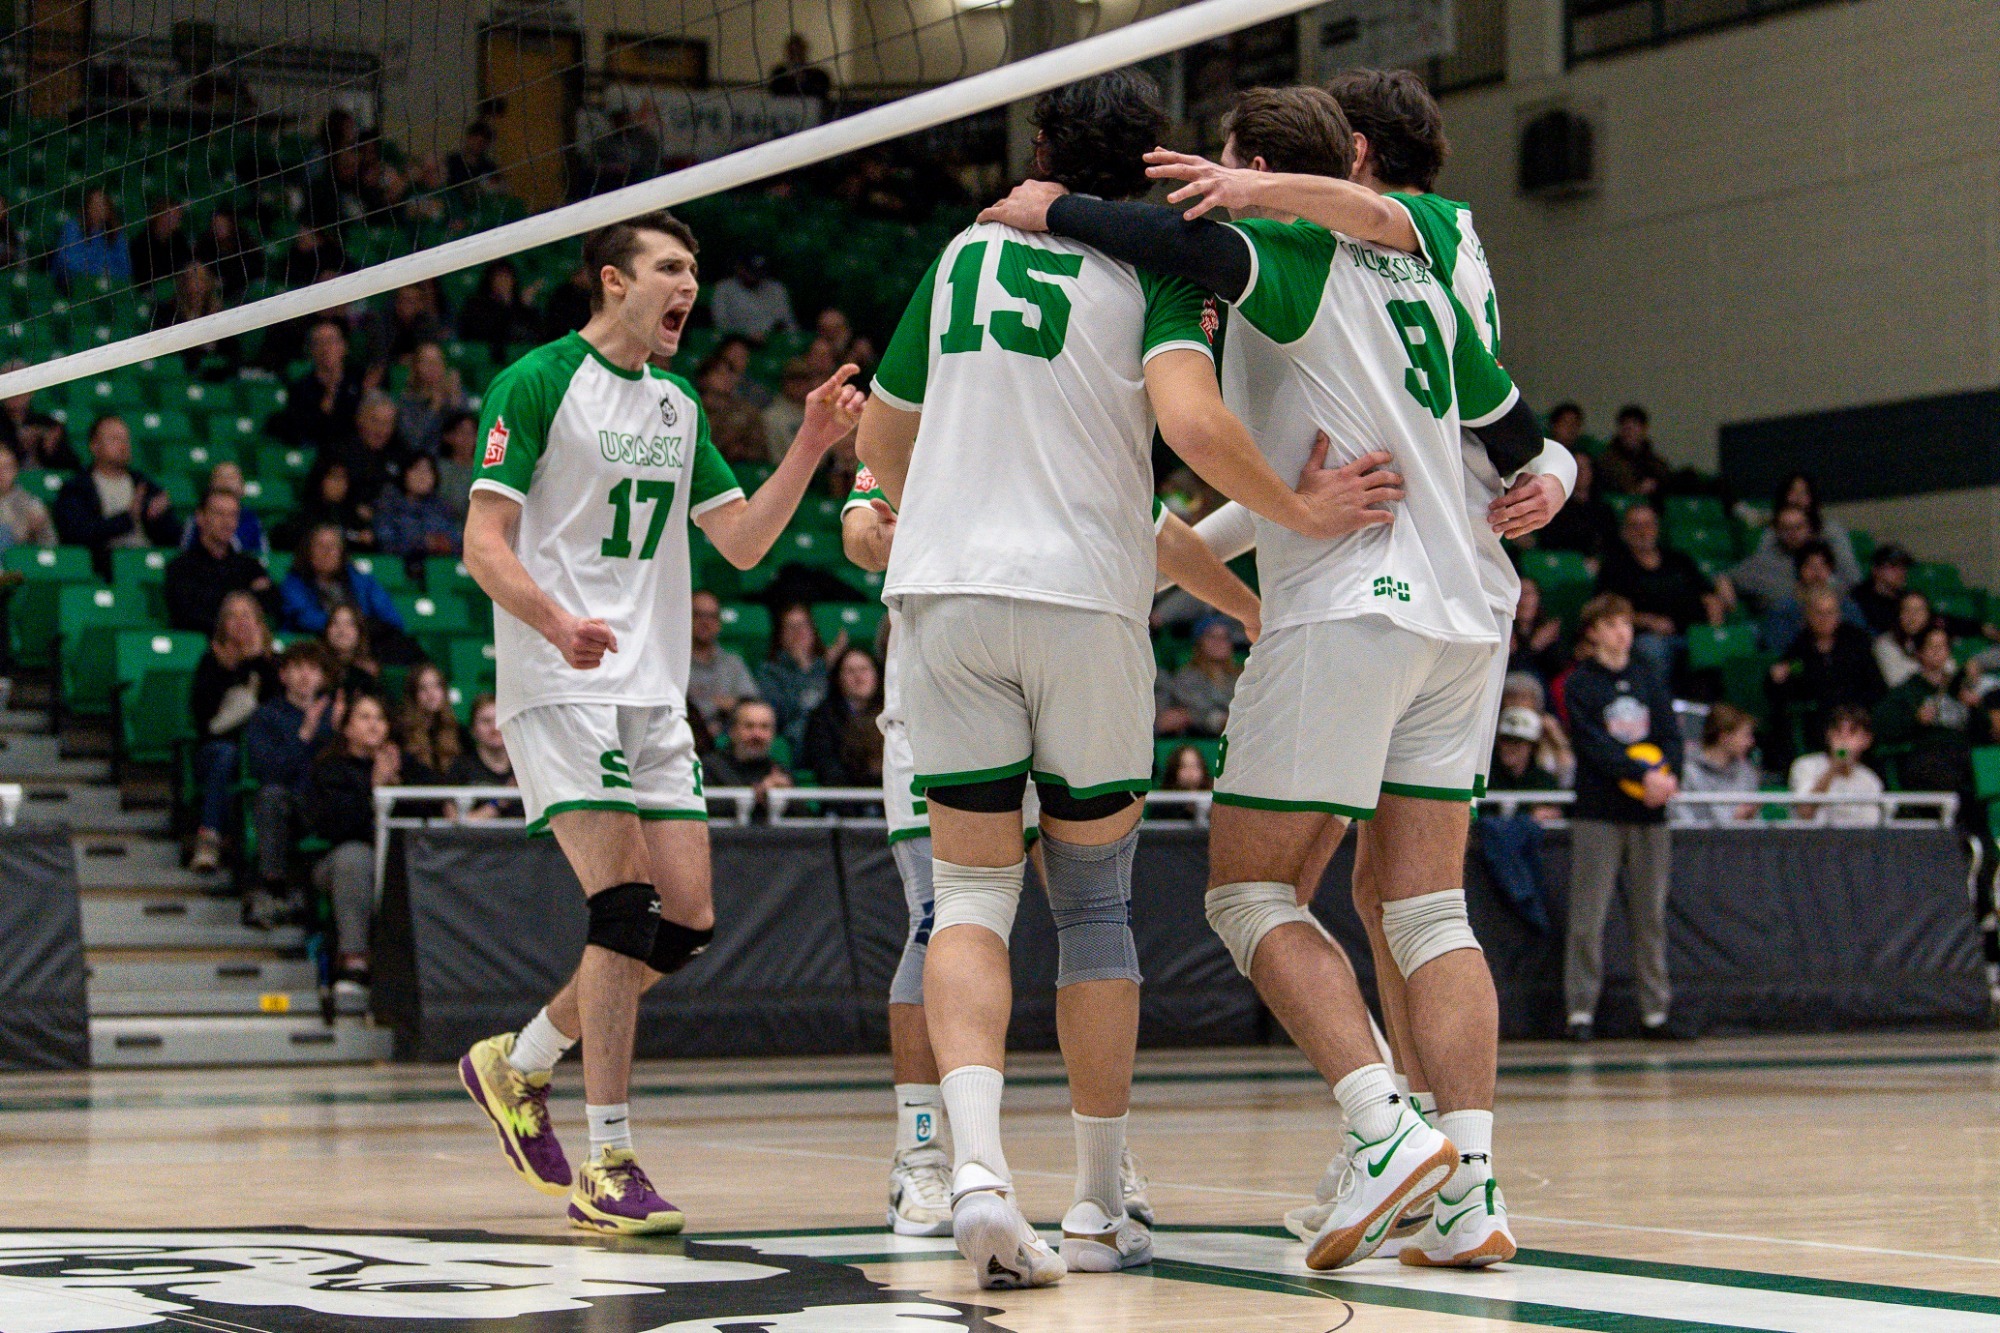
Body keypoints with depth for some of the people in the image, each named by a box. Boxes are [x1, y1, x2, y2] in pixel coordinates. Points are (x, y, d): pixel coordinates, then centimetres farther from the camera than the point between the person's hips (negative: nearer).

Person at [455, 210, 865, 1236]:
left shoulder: (678, 408, 18)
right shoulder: (537, 384, -5)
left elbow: (743, 543, 18)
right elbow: (483, 544, -10)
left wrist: (811, 446, 5)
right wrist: (558, 623, -27)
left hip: (654, 692, 8)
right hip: (560, 689, -8)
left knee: (688, 920, 3)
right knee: (625, 904, -17)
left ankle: (517, 1063, 22)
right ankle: (607, 1168, -13)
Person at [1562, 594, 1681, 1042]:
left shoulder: (1649, 677, 12)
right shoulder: (1581, 683, 1)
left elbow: (1670, 733, 5)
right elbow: (1594, 744, -11)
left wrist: (1669, 773, -15)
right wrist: (1642, 773, -21)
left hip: (1649, 812, 4)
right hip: (1598, 811, -4)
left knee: (1650, 913, 6)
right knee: (1588, 916, -5)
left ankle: (1656, 1009, 12)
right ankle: (1581, 1009, -1)